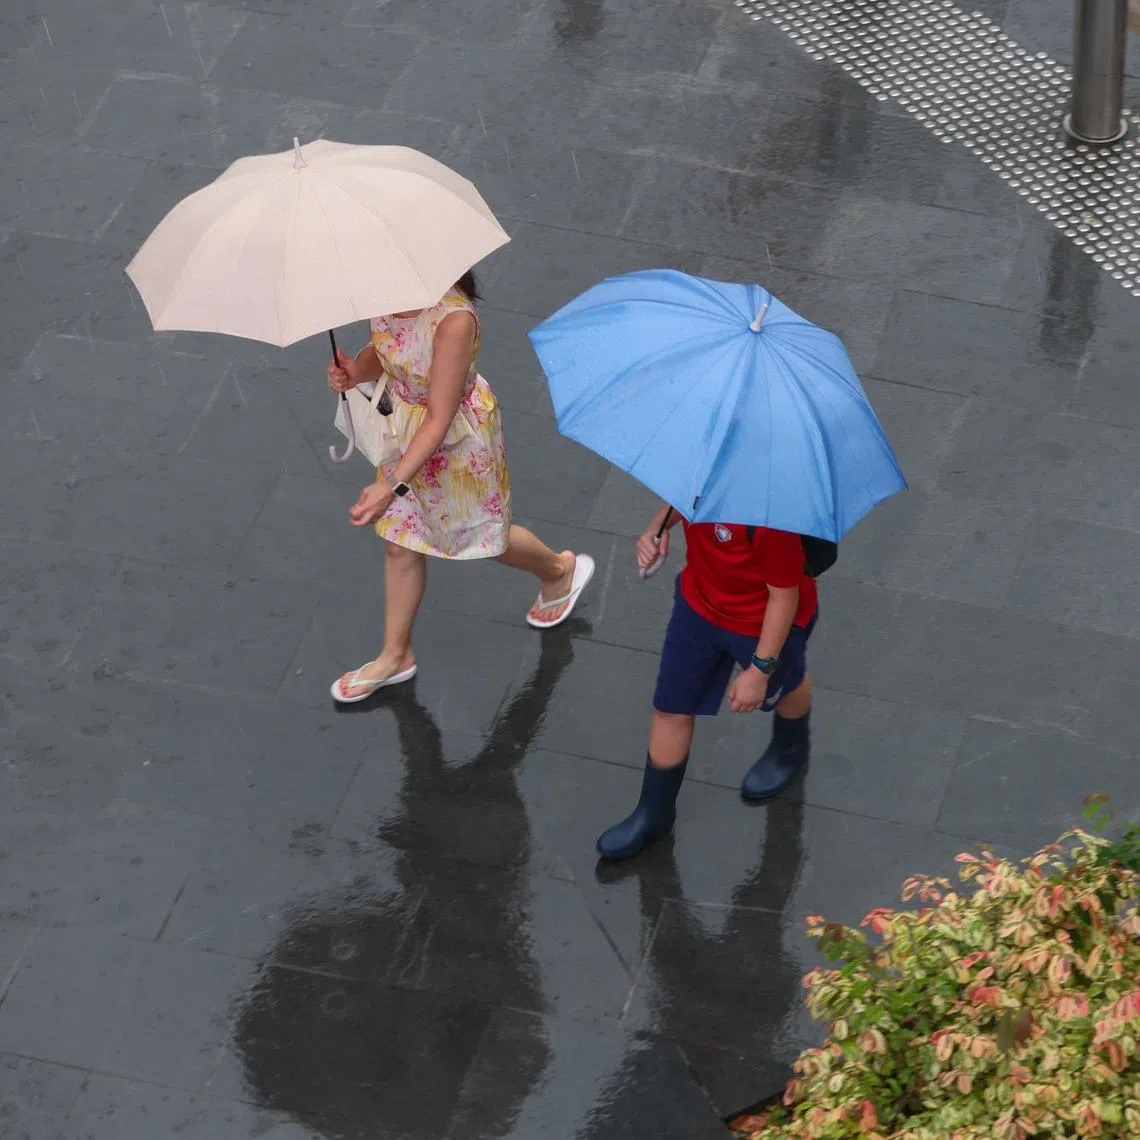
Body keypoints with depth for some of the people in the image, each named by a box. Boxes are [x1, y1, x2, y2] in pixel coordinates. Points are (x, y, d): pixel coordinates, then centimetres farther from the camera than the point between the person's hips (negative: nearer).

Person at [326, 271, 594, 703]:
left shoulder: (453, 319, -39)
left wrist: (393, 486, -39)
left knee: (480, 535, 21)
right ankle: (395, 655, 40)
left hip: (455, 437, -7)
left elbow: (439, 420, -34)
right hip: (405, 427, 7)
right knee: (401, 542, 20)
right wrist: (356, 370, -21)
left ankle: (560, 570, 53)